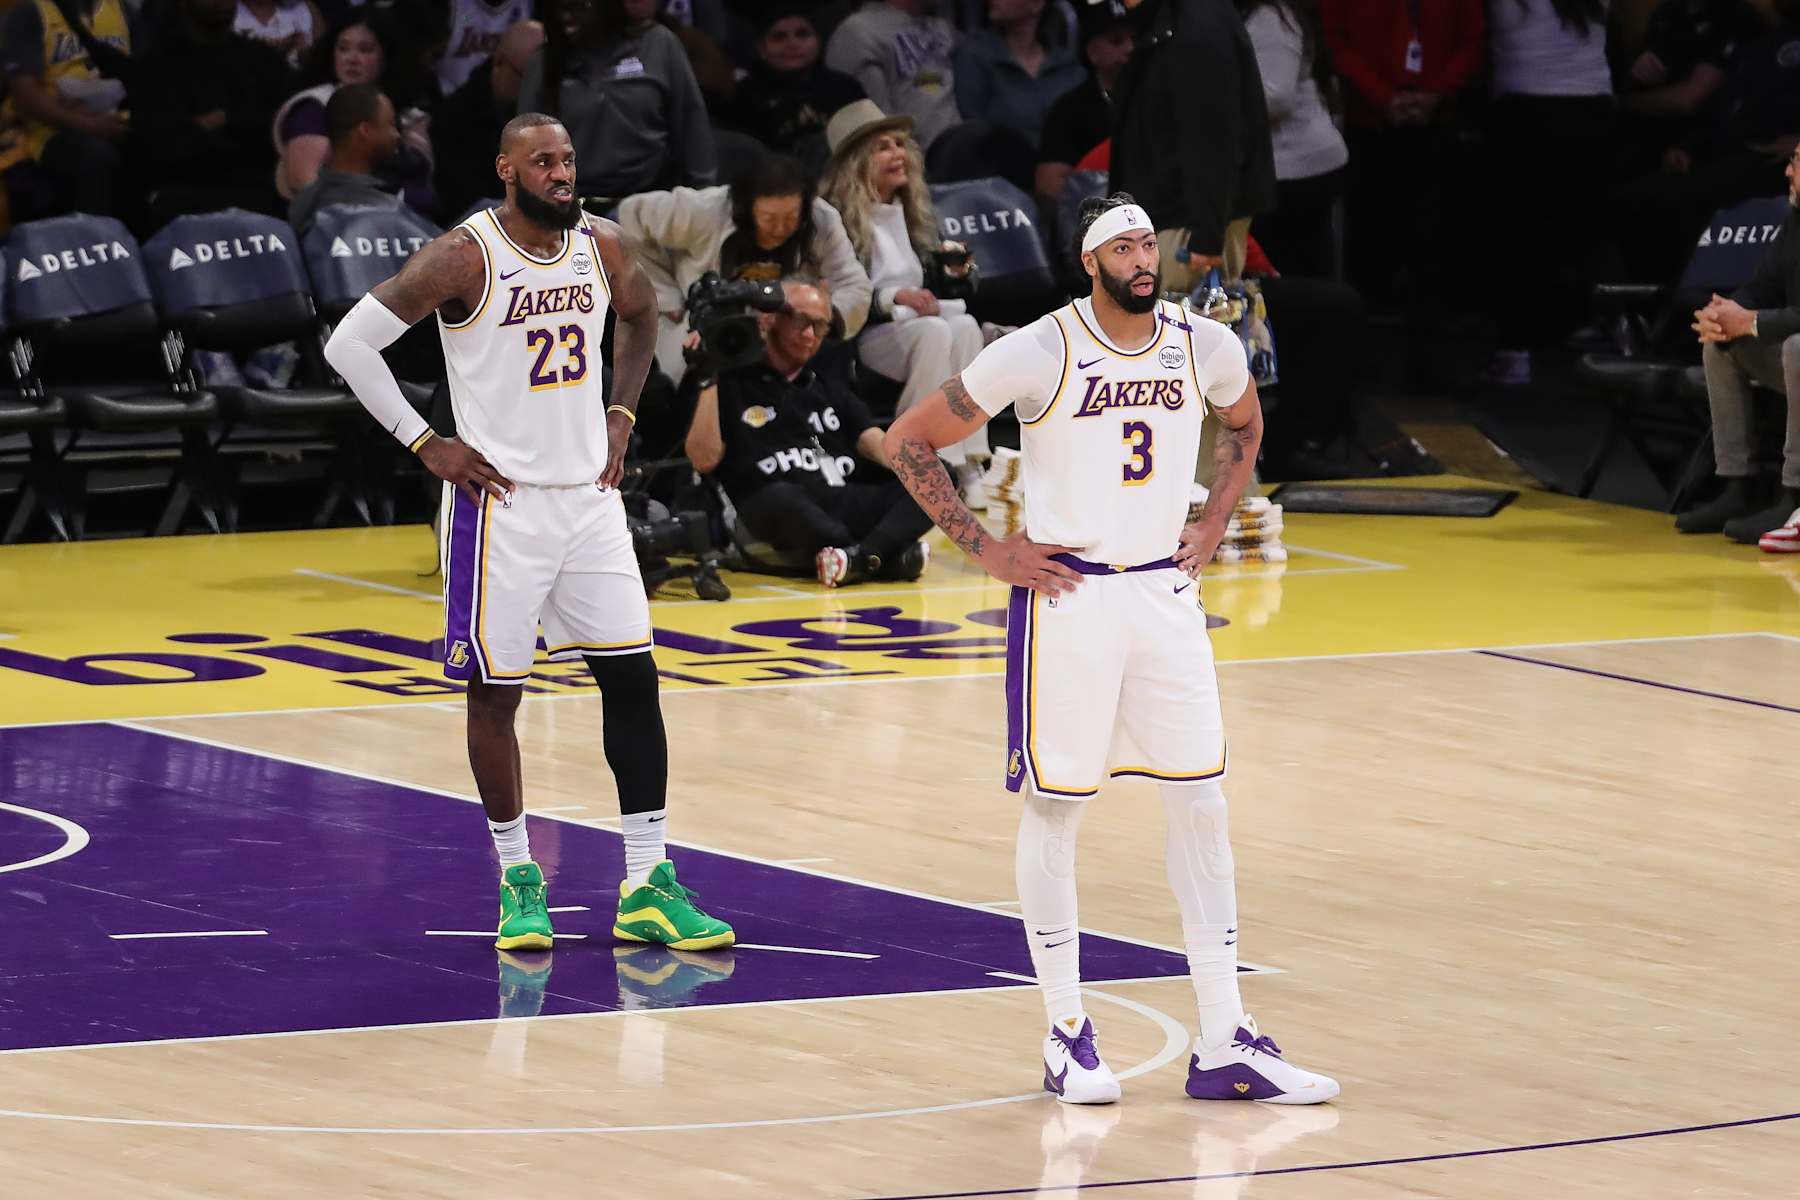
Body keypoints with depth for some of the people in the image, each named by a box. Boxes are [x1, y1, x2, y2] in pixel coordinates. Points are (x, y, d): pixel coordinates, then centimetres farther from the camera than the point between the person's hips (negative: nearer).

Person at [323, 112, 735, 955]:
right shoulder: (465, 258, -15)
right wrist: (425, 444, -12)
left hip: (588, 497, 5)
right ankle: (518, 882, 16)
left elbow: (641, 317, 25)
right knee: (495, 690, 2)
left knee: (633, 680, 1)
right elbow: (351, 343, -13)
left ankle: (648, 887, 5)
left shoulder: (601, 246, 2)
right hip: (501, 502, -5)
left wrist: (620, 416, 13)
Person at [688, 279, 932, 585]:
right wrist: (708, 383, -3)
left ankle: (864, 557, -42)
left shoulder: (830, 391, 30)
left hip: (847, 505, 5)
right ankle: (889, 554, -44)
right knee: (779, 498, -41)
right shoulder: (733, 384, 15)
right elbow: (704, 460, 2)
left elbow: (875, 444, 15)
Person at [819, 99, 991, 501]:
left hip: (920, 318, 6)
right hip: (866, 338, -6)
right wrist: (893, 297, -19)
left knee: (965, 326, -29)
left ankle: (968, 465, -36)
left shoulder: (911, 212, 17)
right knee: (933, 333, -35)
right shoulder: (837, 219, -6)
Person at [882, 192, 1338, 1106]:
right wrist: (984, 550, -8)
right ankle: (1067, 1036, 12)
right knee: (1054, 808, 2)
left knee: (1201, 805, 3)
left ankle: (1224, 1045, 7)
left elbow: (1244, 421, 24)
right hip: (1065, 595, -4)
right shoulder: (1038, 354, -13)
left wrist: (1214, 523, 11)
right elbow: (909, 441, -7)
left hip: (1165, 594, 4)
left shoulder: (1205, 346, 0)